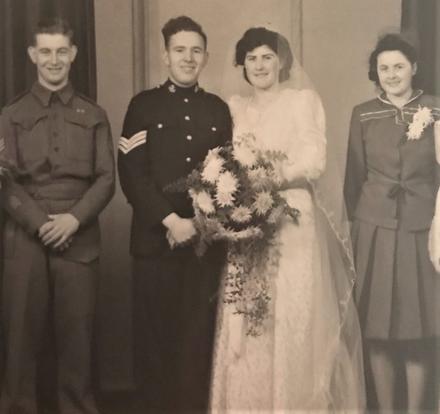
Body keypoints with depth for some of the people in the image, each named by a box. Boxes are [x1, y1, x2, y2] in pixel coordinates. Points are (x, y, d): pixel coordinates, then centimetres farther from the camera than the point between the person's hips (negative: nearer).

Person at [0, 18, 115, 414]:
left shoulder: (94, 115, 12)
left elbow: (106, 178, 5)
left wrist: (74, 219, -10)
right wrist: (40, 224, -11)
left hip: (79, 241, 0)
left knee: (77, 335, 3)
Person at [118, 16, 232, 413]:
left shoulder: (219, 109, 12)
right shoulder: (144, 105, 4)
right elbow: (131, 174, -4)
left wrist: (196, 223, -5)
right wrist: (170, 220, -11)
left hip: (206, 239, 2)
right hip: (155, 238, -1)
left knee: (199, 334, 5)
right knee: (154, 333, 4)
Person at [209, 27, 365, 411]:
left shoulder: (304, 100, 3)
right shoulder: (236, 107, 16)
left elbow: (314, 161, -8)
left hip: (293, 222, -4)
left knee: (292, 323, -3)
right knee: (245, 327, 2)